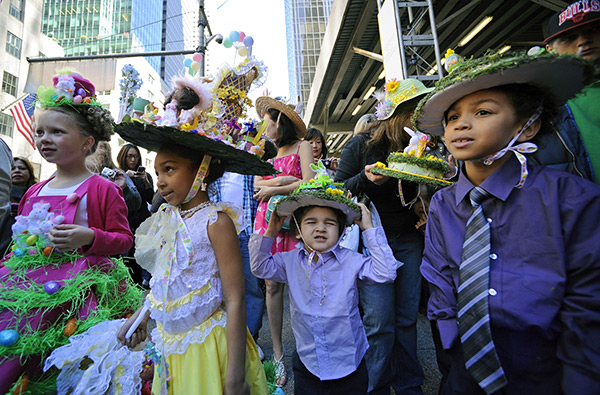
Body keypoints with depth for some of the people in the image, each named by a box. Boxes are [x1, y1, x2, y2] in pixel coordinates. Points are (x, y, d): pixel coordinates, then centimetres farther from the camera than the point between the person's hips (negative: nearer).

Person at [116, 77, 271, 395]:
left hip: (208, 344, -6)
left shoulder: (215, 221, -20)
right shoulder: (167, 217, 0)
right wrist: (140, 317, 11)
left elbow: (235, 301, -21)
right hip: (169, 344, 7)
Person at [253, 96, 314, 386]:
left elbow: (309, 184, -8)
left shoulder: (302, 147, 5)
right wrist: (283, 180, -8)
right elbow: (257, 185, 6)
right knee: (273, 284, 3)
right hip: (268, 218, 4)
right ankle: (277, 353, 15)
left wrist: (273, 189, -3)